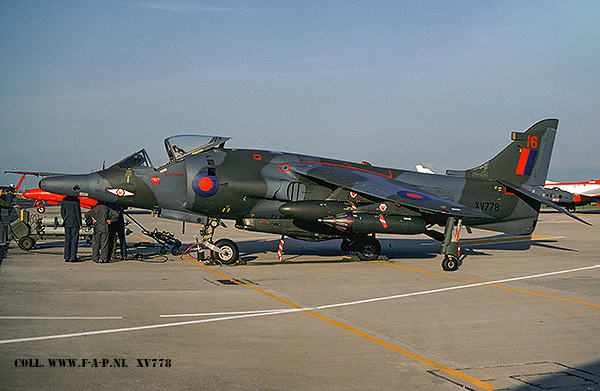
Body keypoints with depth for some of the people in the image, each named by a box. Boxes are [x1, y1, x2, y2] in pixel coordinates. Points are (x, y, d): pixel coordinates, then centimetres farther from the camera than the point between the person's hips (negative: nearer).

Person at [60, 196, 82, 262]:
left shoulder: (64, 200, 5)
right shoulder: (76, 200, -12)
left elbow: (62, 211, 10)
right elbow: (78, 212, -10)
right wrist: (80, 224, -5)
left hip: (67, 223, 6)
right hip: (75, 223, -5)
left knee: (67, 240, 10)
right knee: (74, 240, -1)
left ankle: (67, 257, 11)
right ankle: (73, 257, -1)